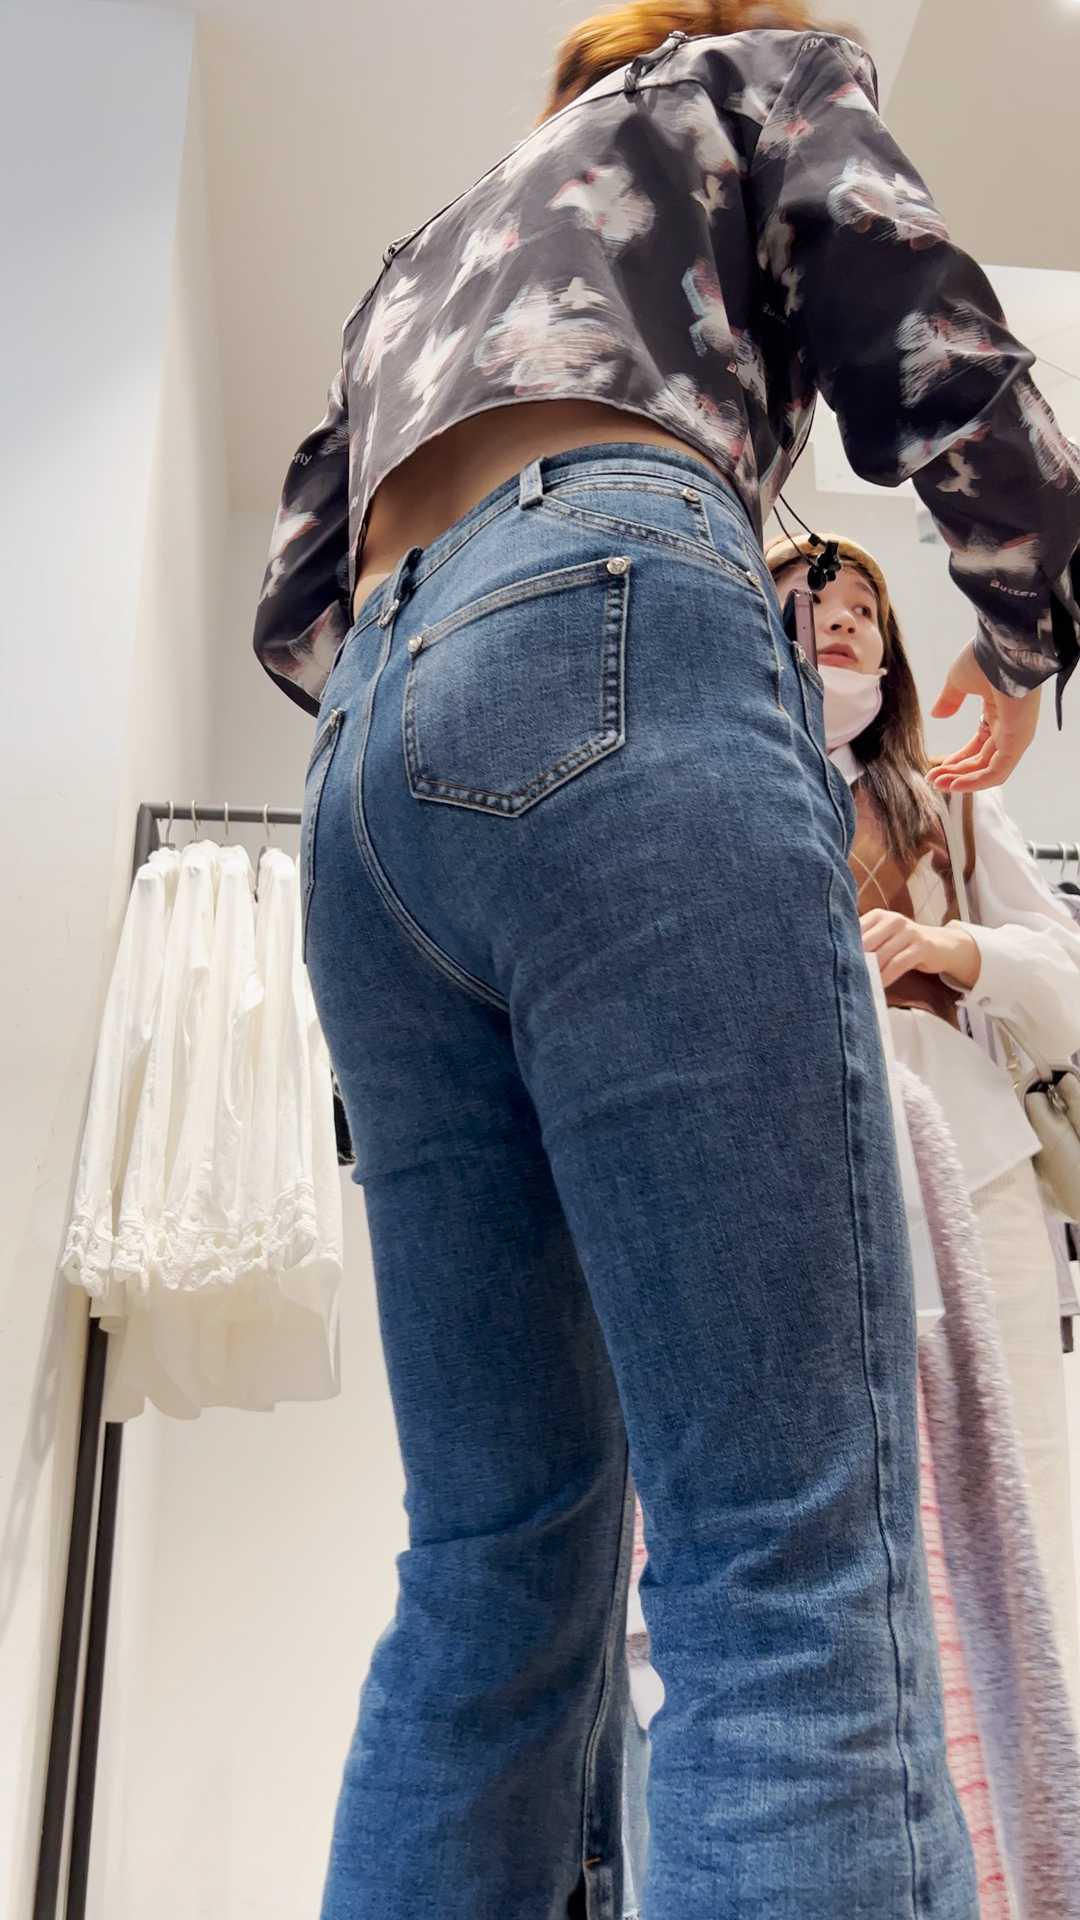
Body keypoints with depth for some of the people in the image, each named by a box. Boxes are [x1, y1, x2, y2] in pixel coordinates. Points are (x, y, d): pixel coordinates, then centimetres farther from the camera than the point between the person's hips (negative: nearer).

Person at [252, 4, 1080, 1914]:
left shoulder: (420, 255, 42)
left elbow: (294, 611, 31)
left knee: (498, 1557, 3)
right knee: (794, 1543, -13)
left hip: (362, 761, 7)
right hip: (612, 625, -6)